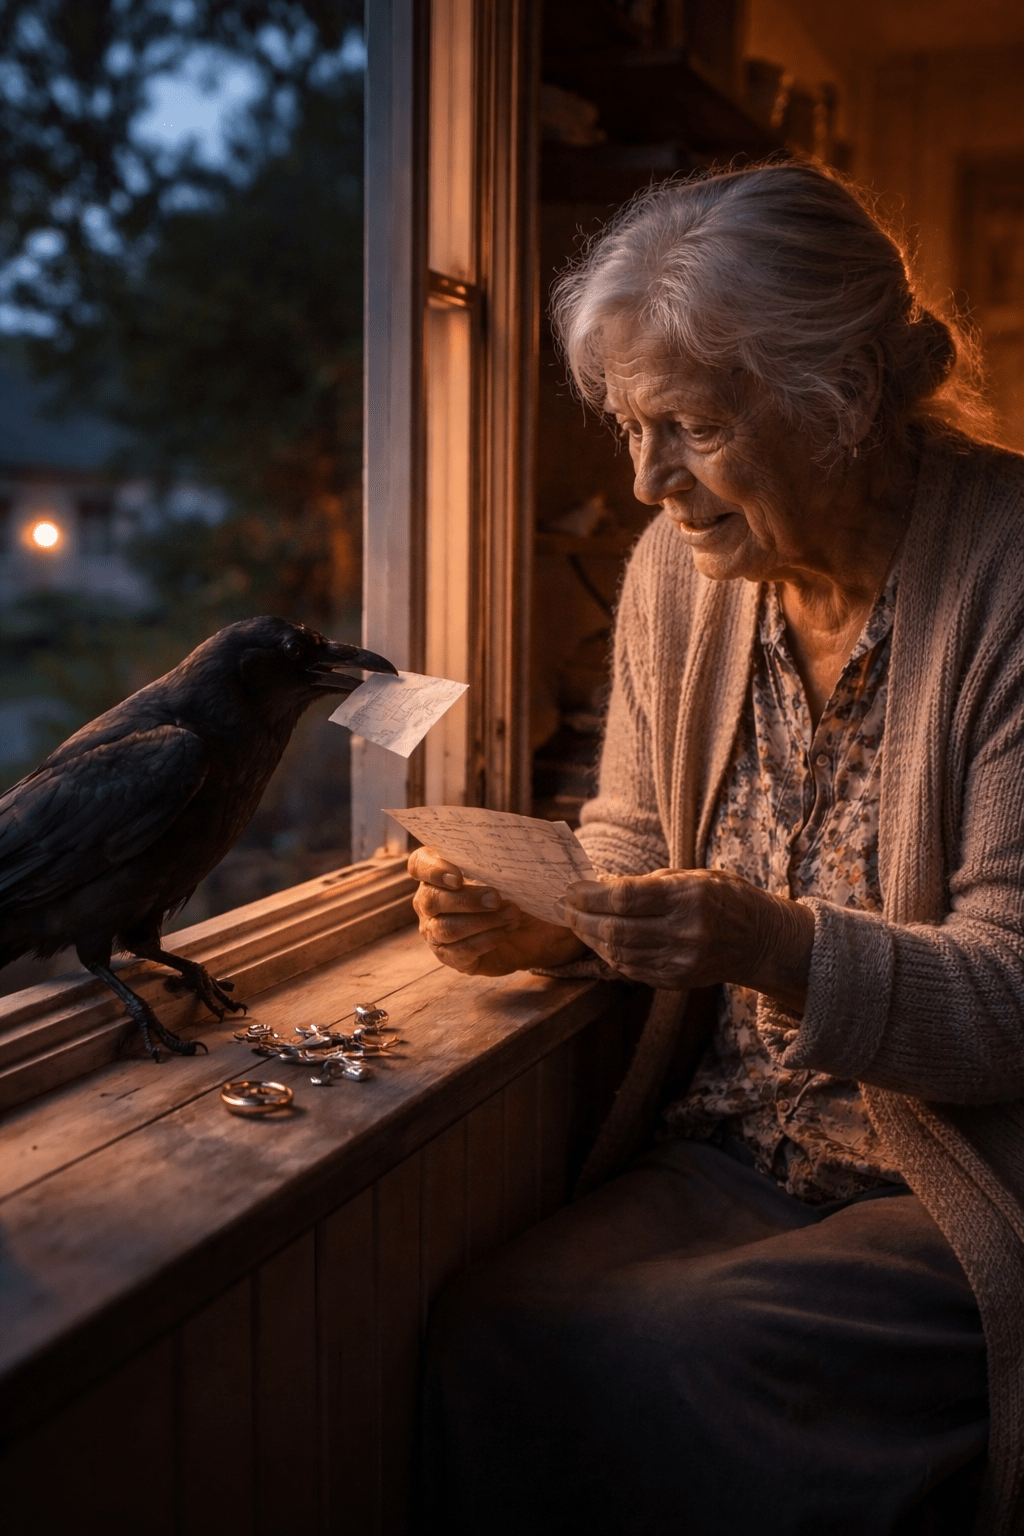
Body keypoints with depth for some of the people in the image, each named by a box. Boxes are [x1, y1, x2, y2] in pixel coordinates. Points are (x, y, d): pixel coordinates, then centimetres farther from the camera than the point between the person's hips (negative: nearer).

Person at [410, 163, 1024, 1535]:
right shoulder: (682, 566, 3)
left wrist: (773, 944, -33)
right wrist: (535, 923, -10)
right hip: (734, 1155, 5)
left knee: (661, 1362, -26)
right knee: (483, 1339, -20)